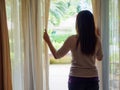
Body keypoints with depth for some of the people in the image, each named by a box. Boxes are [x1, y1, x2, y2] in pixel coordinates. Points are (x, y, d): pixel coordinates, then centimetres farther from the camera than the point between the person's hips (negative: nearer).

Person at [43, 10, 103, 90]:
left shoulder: (72, 40, -12)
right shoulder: (96, 40, -3)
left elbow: (57, 55, -3)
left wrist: (48, 41, 10)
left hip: (76, 79, -2)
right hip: (92, 78, 3)